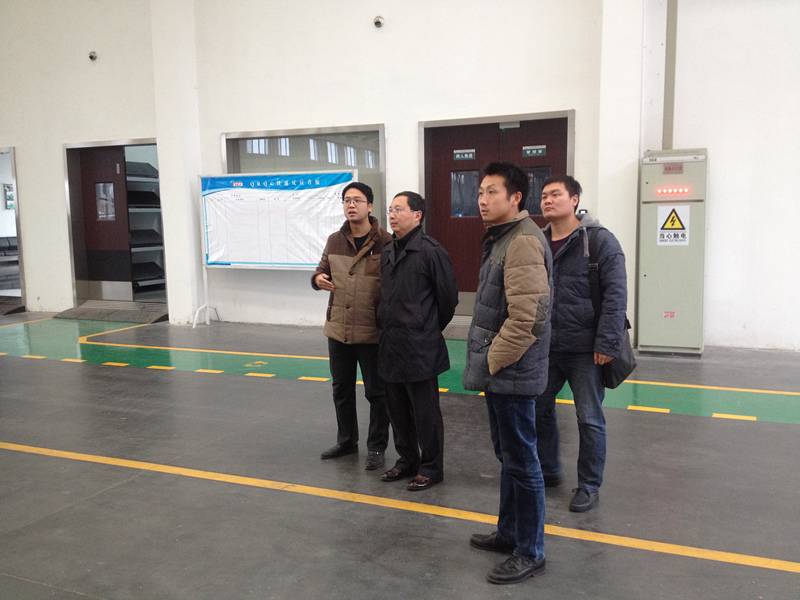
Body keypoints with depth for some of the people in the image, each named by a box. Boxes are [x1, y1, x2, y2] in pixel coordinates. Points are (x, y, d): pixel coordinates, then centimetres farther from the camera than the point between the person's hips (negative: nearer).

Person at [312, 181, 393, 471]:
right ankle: (346, 441, 37)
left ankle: (376, 447, 24)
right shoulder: (334, 241, 5)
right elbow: (322, 270, 18)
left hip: (373, 333, -5)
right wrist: (318, 279, -7)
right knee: (341, 390, 18)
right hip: (338, 329, 6)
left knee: (376, 392, 7)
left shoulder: (386, 242, -11)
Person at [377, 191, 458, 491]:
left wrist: (430, 329, 3)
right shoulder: (388, 252, 10)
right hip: (390, 345, 8)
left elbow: (448, 297, -7)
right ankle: (407, 460, 32)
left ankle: (431, 467, 18)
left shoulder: (430, 251, -13)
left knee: (425, 411, 4)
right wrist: (386, 325, 14)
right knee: (398, 409, 17)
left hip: (419, 348, -8)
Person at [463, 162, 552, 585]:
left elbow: (526, 316, -26)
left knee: (521, 461, 2)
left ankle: (530, 553, 16)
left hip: (512, 372, -10)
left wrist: (491, 362, -16)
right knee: (507, 455, 20)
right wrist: (487, 361, 17)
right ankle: (509, 532, 35)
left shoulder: (523, 241, -19)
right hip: (498, 369, 10)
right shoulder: (500, 238, 14)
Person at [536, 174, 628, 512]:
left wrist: (608, 343, -18)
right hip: (544, 346, 6)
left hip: (585, 349, -5)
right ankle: (547, 471, 34)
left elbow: (615, 294, -12)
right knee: (538, 409, 14)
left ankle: (589, 486, 20)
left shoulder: (599, 240, -8)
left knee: (589, 419, 4)